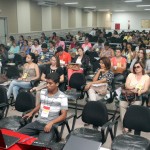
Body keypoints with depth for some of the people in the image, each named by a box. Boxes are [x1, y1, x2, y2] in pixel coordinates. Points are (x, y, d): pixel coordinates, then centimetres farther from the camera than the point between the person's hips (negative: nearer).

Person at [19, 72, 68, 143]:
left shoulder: (62, 97, -11)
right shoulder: (42, 92, 7)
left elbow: (63, 115, -12)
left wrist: (51, 123, -24)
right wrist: (31, 112, 13)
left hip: (49, 125, -6)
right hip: (37, 122, 6)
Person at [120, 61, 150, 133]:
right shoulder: (131, 75, 13)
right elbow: (126, 86, 3)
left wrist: (139, 91, -23)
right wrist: (133, 89, -16)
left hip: (138, 96, -1)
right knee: (122, 105, -28)